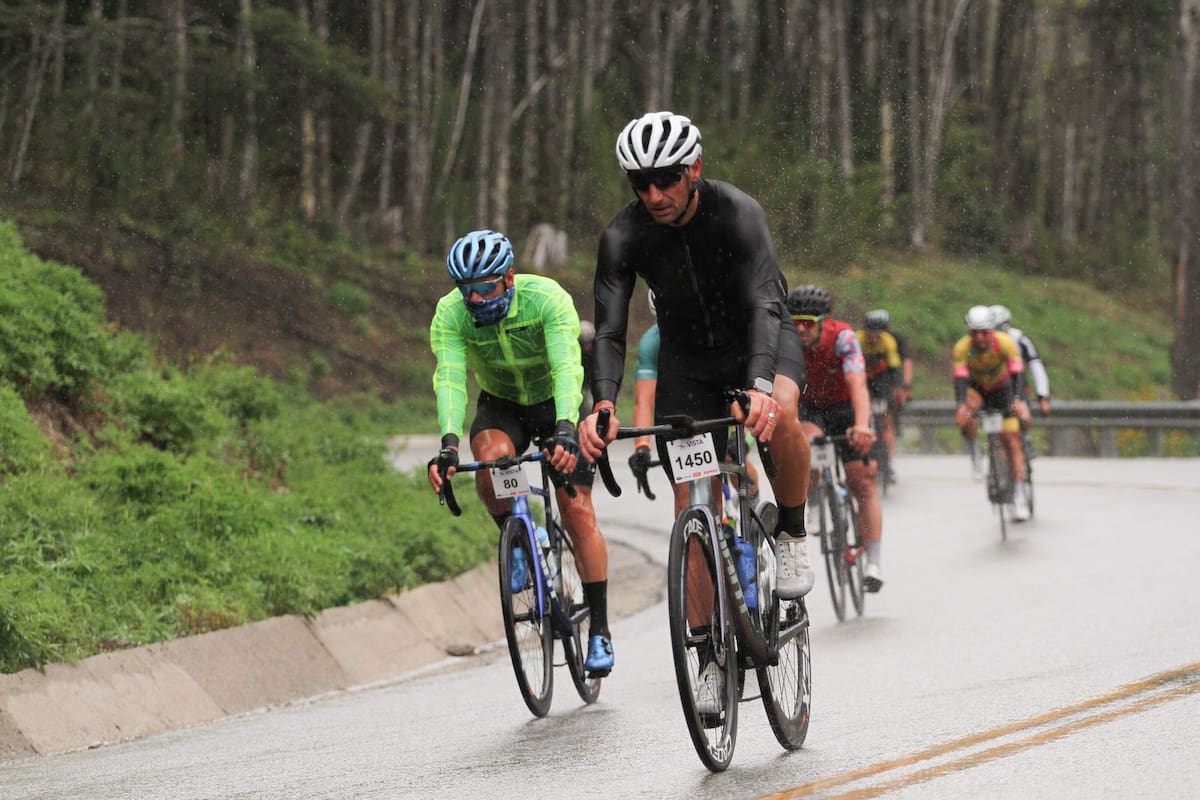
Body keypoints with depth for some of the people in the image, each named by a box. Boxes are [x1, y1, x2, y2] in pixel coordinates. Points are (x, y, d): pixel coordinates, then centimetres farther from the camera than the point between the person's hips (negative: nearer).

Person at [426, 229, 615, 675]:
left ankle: (599, 629, -2)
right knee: (490, 458, -33)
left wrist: (565, 431, -59)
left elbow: (568, 369, -42)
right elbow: (450, 379, -36)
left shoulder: (548, 300, -32)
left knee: (578, 511, -13)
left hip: (557, 403, -2)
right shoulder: (450, 315, -25)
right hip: (502, 407, 2)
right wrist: (449, 444, -53)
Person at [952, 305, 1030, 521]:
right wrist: (961, 405, -52)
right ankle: (974, 452, -5)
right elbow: (960, 378, -35)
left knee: (1011, 441, -11)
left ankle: (1019, 496, -6)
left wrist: (1017, 400, -53)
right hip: (977, 388, 1)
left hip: (1002, 390, -1)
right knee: (964, 417, -33)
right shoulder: (962, 347, -27)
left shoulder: (1005, 343, -29)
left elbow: (1017, 373, -36)